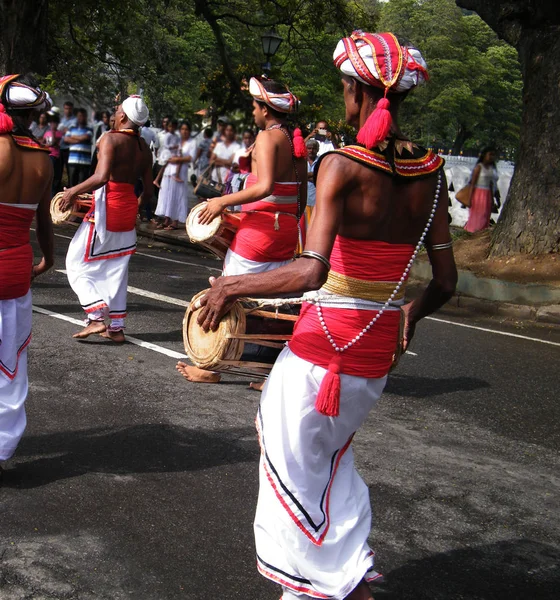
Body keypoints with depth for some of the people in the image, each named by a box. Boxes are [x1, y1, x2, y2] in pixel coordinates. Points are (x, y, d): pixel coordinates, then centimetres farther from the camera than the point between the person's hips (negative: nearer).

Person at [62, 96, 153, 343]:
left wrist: (74, 191, -17)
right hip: (128, 213, 7)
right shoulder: (144, 148, 7)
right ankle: (117, 326, 18)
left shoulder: (110, 139, -14)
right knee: (116, 270, 16)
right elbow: (149, 190, 9)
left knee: (77, 264, 4)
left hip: (105, 209, -7)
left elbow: (101, 177, -28)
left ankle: (96, 316, -10)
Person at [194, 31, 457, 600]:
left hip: (323, 347, -7)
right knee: (331, 456, 28)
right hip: (379, 350, 7)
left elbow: (311, 271, -28)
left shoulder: (342, 165, -17)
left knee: (295, 465, 13)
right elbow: (445, 281, 5)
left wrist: (231, 286, -16)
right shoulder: (429, 173, 0)